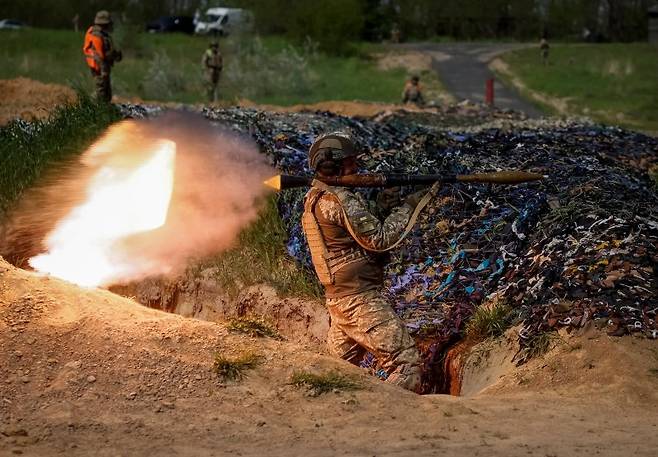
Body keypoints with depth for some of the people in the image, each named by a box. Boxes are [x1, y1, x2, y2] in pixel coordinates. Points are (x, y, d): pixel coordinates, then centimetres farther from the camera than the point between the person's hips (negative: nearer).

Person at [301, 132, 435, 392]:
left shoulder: (314, 199, 13)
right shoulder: (342, 200, -16)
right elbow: (378, 239, -15)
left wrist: (383, 207, 5)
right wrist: (407, 207, -6)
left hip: (337, 299, 10)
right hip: (360, 300, -10)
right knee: (406, 363, -11)